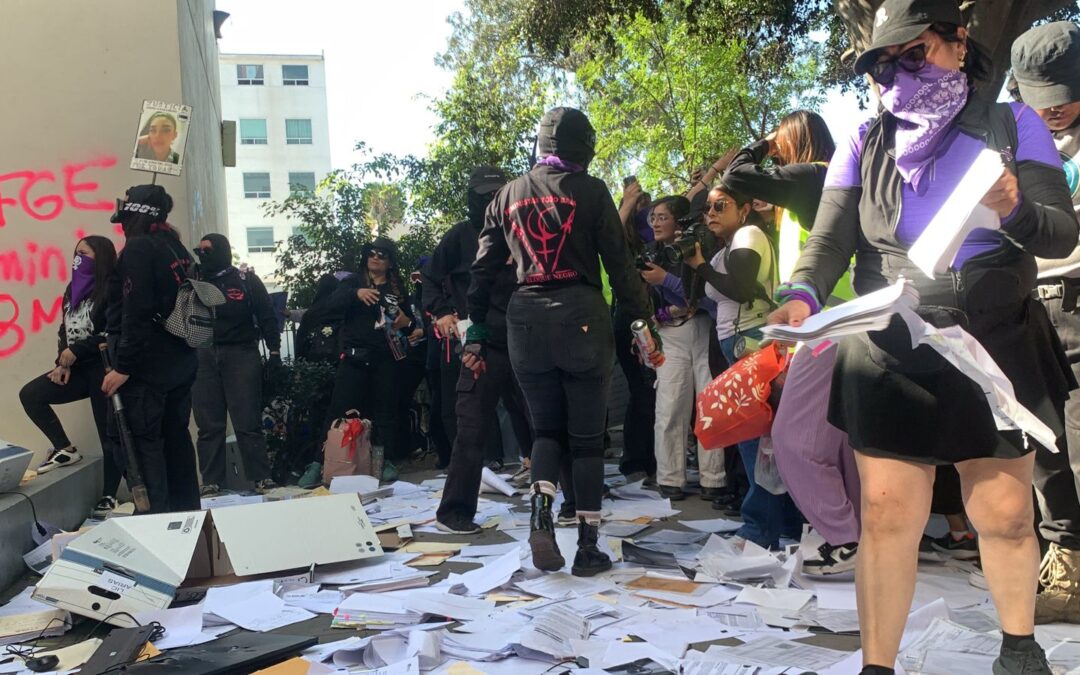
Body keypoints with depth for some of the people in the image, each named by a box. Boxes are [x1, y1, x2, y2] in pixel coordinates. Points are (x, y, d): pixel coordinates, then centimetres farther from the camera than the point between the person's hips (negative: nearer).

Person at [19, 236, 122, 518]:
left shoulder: (112, 288, -9)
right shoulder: (74, 290, 17)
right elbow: (65, 331, 17)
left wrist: (76, 352, -15)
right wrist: (62, 363, 2)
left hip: (103, 369, -8)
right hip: (79, 368, 8)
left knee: (109, 433, -2)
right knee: (30, 394, -5)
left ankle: (109, 497, 6)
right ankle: (65, 449, 5)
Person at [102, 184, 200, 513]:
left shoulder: (139, 248, -12)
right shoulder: (177, 248, 13)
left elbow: (136, 313, -19)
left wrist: (123, 366, -18)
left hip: (148, 365, -8)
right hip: (180, 361, 8)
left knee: (146, 440, -2)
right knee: (176, 435, 13)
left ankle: (158, 515, -1)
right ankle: (188, 509, 19)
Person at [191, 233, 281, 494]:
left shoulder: (247, 280, 4)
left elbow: (266, 317, 3)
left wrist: (274, 351, -3)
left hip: (241, 355, -3)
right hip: (204, 357, 3)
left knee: (248, 422, -3)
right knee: (208, 425, 3)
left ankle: (262, 478, 3)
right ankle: (211, 482, 9)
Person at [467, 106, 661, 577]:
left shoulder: (508, 194, 11)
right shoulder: (589, 190, 0)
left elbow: (483, 269, 12)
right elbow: (619, 264, -3)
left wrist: (476, 331, 18)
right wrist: (644, 322, 3)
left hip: (525, 320, 3)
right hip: (580, 316, -3)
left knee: (545, 427, 17)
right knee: (588, 436, 7)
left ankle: (541, 508, -9)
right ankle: (588, 547, 9)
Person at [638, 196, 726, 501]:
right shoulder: (652, 254, 13)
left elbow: (708, 296, -11)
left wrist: (666, 280, -14)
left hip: (706, 332, -3)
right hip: (670, 336, 3)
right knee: (669, 409, -6)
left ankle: (713, 479, 1)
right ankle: (670, 479, 1)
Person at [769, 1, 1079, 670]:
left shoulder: (1013, 126, 2)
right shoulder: (865, 146, 4)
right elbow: (831, 240, -6)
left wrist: (1015, 209, -25)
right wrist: (803, 295, -26)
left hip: (997, 350, 0)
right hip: (889, 353, 0)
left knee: (1007, 513, 8)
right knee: (888, 515, 0)